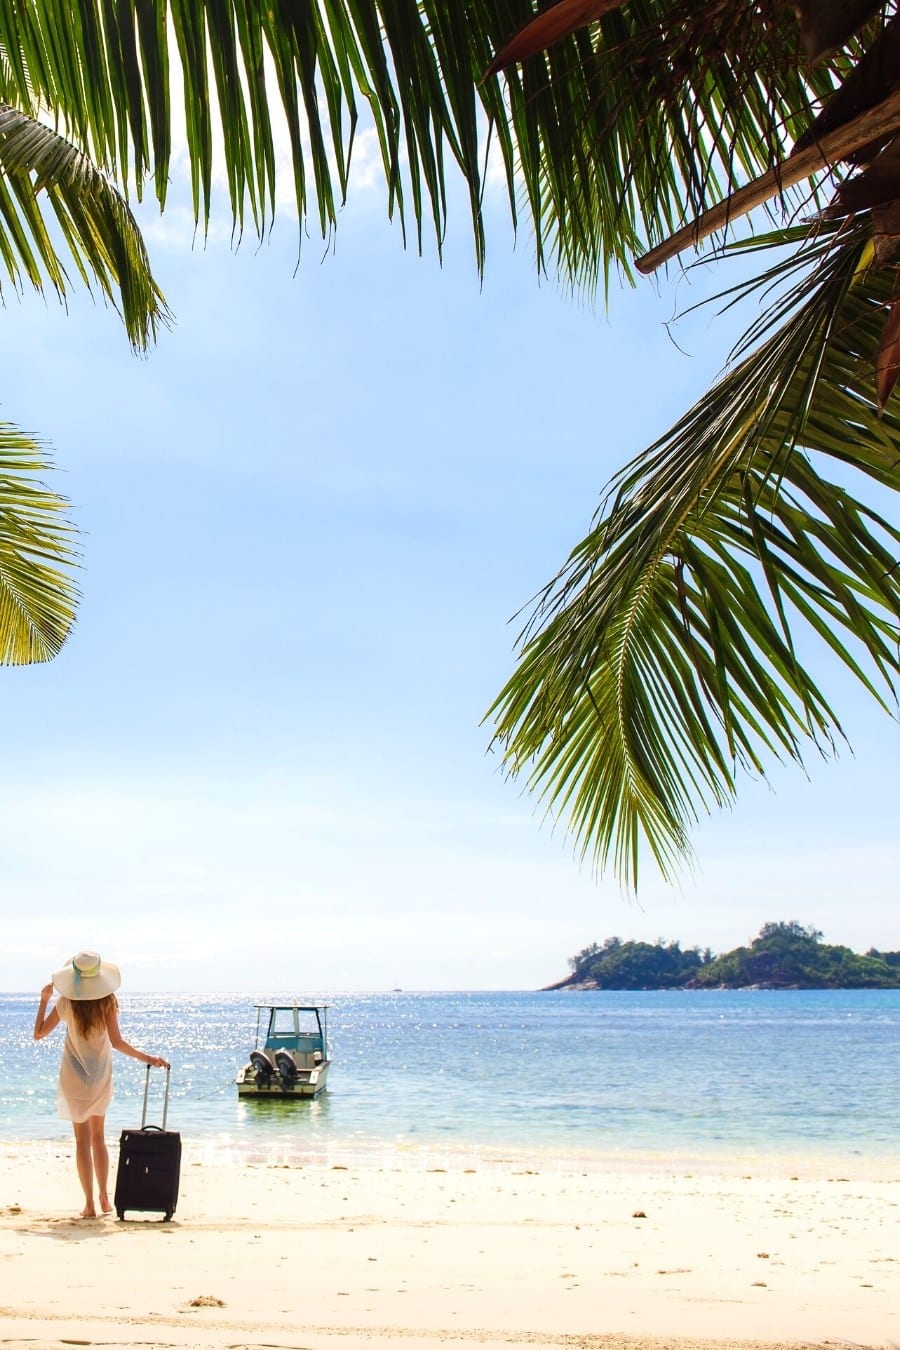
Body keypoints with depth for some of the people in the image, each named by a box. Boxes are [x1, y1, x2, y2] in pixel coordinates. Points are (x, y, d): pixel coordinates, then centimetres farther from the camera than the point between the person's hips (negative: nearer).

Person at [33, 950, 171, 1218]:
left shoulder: (66, 1003, -12)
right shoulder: (108, 1001, -11)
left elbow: (38, 1033, -2)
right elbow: (116, 1041, -18)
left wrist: (44, 1000, 6)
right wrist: (147, 1058, -13)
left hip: (74, 1076, -2)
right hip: (101, 1077, 2)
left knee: (83, 1140, 4)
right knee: (98, 1137, 19)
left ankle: (90, 1204, 3)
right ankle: (104, 1198, 23)